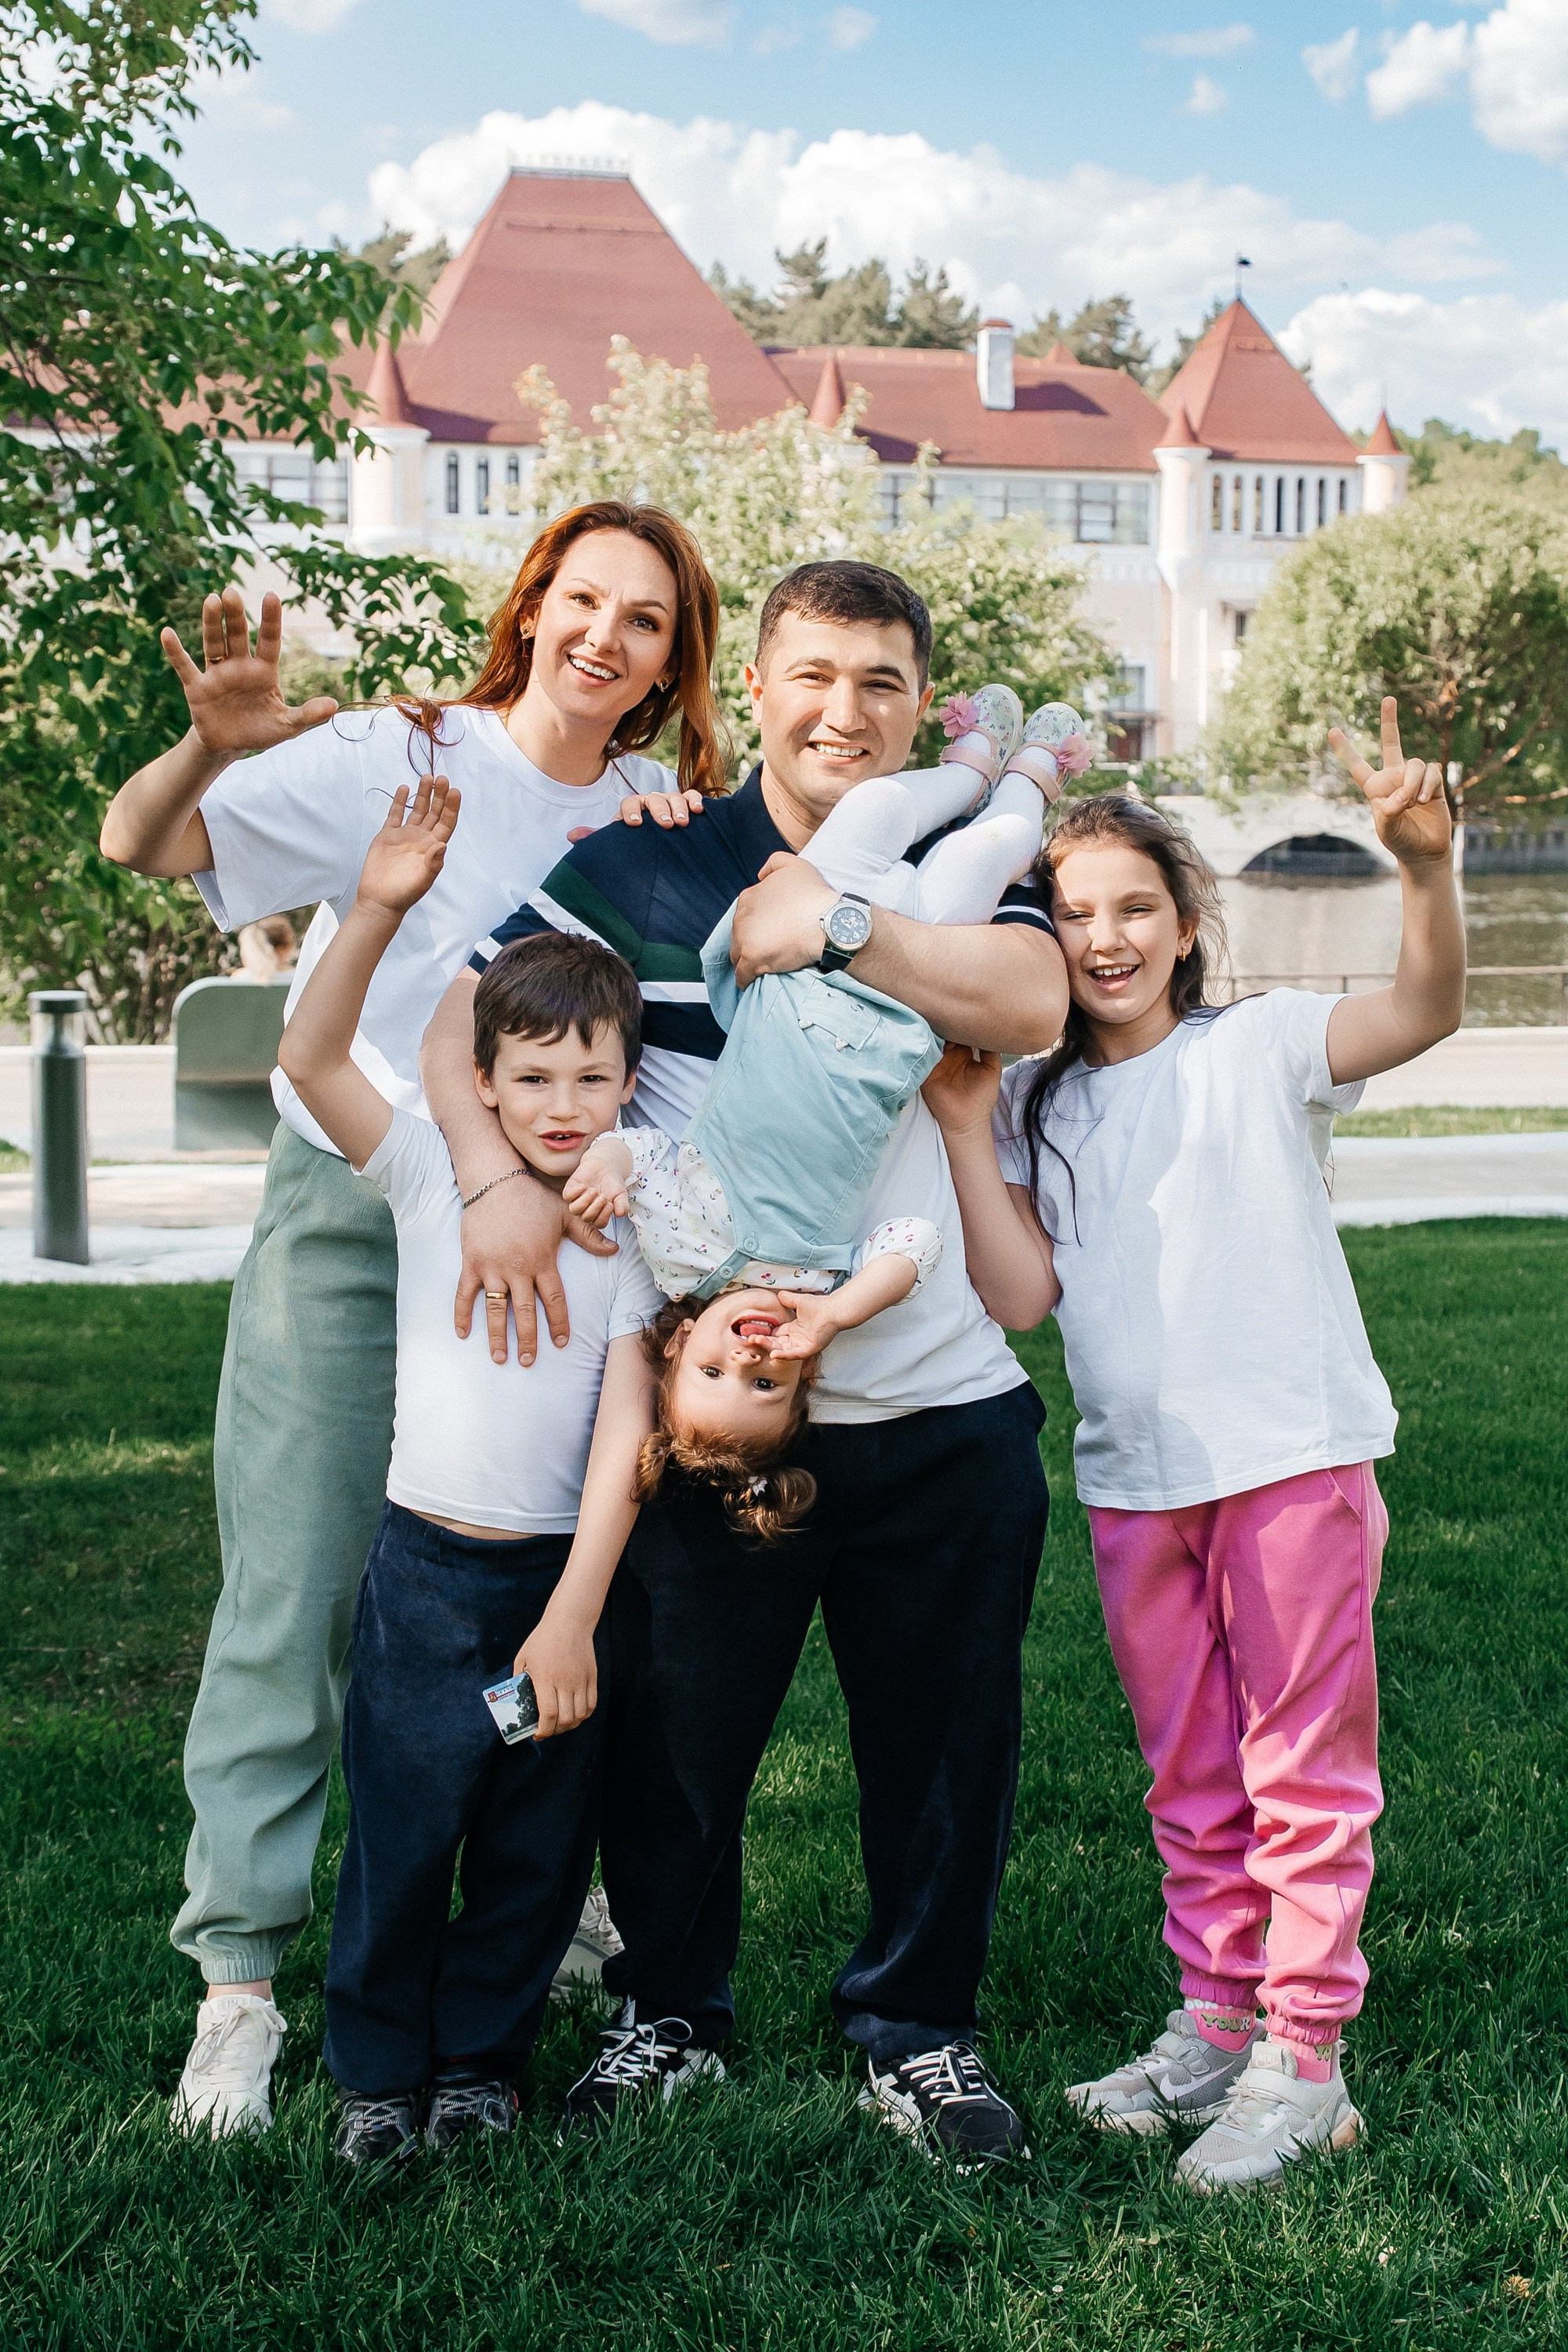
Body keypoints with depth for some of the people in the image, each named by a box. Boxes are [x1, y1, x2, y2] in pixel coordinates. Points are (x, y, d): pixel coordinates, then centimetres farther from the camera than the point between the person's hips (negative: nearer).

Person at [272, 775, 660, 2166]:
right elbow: (312, 1059, -14)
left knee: (538, 1843, 10)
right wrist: (380, 911, -27)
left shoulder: (630, 1231, -2)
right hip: (427, 1567, -1)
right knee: (403, 1829, 3)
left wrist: (573, 1618, -14)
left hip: (564, 1573, 1)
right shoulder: (431, 1180, -1)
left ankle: (481, 2056, 29)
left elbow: (624, 1434, -7)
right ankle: (378, 2068, 21)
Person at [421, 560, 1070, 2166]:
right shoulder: (643, 868, 1)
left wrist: (836, 923, -19)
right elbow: (468, 1020, -4)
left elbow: (1035, 1002, -12)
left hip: (946, 1411, 1)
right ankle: (670, 2006, 33)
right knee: (676, 1731, 10)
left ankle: (918, 2025, 30)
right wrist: (501, 1175, -21)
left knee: (944, 1739, 10)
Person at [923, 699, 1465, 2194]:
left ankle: (1302, 2061, 9)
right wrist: (963, 1124, -7)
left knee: (1303, 1768, 2)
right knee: (1189, 1779, 16)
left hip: (1296, 1456, -5)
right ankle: (1216, 2022, 29)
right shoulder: (1040, 1107, 9)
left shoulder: (1260, 1048, -4)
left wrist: (1425, 866, -39)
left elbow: (1424, 1011, -21)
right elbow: (1021, 1292, -2)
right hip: (1134, 1481, 5)